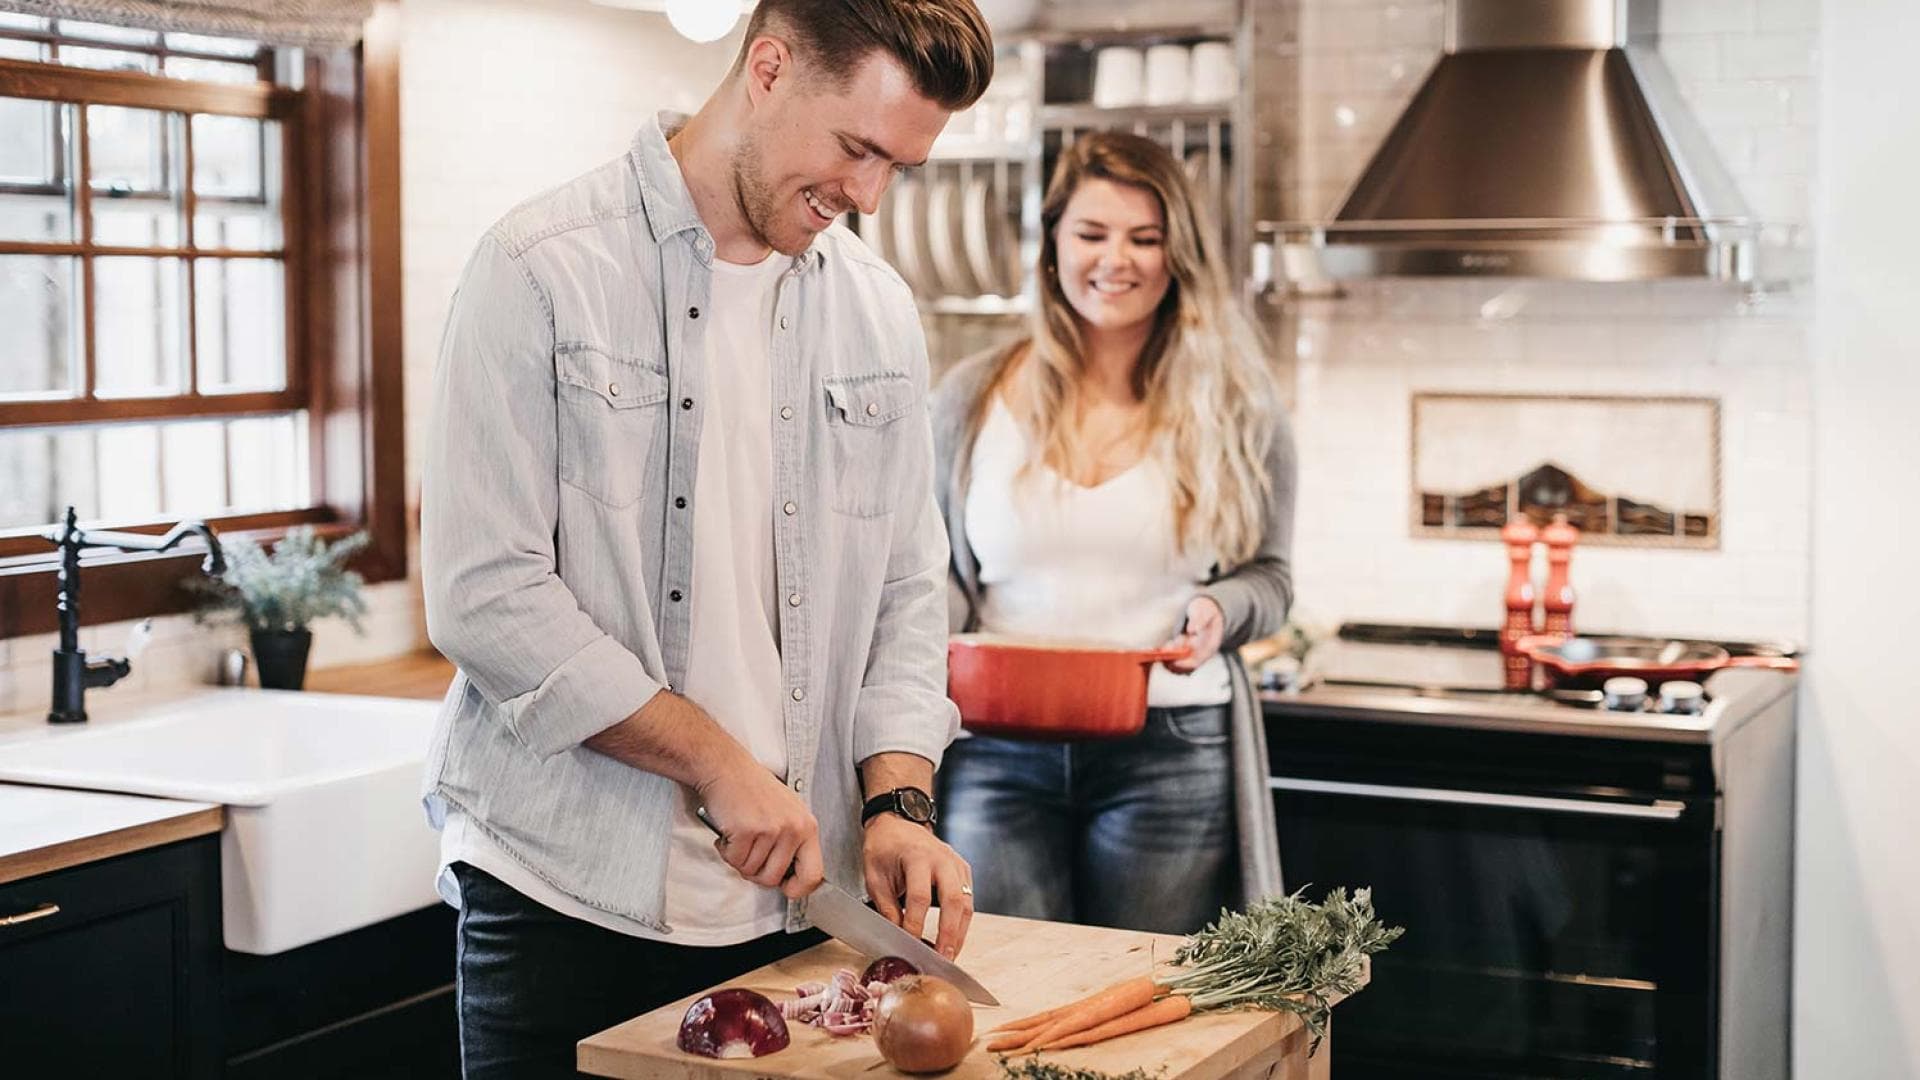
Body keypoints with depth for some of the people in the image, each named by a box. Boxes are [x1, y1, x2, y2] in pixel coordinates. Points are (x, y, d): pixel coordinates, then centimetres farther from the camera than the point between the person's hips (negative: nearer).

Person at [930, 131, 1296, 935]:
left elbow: (1269, 575, 10)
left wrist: (1219, 612, -11)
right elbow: (936, 567, 14)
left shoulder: (1234, 404, 4)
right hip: (999, 753, 1)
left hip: (1170, 754, 0)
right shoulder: (973, 398, 7)